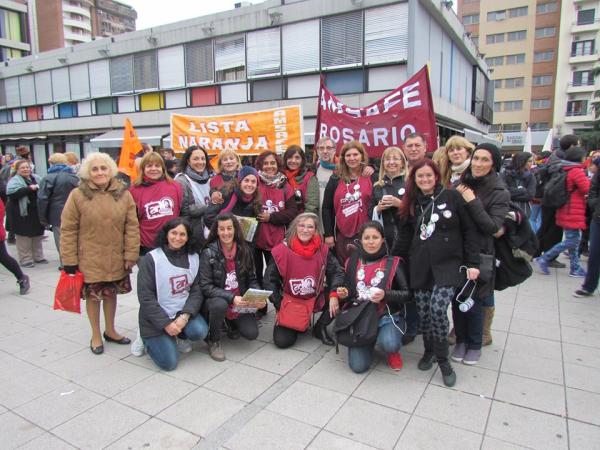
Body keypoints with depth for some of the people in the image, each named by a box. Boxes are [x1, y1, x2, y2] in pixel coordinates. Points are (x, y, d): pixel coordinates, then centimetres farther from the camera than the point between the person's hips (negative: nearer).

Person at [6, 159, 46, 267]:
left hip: (36, 213, 6)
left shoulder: (35, 178, 12)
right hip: (22, 214, -6)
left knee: (37, 236, 15)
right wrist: (29, 188, -27)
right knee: (24, 238, -1)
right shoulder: (14, 181, -8)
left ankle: (38, 257, 26)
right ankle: (25, 259, 8)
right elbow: (11, 193, -25)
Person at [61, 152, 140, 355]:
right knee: (93, 295, 10)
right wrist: (70, 260, -8)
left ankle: (110, 330, 36)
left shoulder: (123, 194, -2)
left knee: (111, 293, 16)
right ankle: (96, 335, 30)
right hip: (90, 259, -2)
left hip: (116, 259, 2)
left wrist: (131, 254, -6)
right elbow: (68, 230, -6)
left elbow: (132, 227, -2)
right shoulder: (77, 195, -7)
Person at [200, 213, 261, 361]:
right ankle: (213, 341, -6)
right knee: (220, 304, -36)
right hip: (216, 299, -3)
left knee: (252, 334, -12)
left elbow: (252, 279, 4)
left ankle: (231, 322, 23)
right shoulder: (209, 253, -14)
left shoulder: (245, 250, -3)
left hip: (240, 303, 3)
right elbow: (205, 286, -18)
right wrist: (231, 298, -29)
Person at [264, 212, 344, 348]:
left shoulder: (322, 250, -8)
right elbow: (270, 280, -6)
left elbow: (336, 272, -4)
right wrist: (280, 306, -9)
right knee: (282, 341, -15)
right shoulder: (282, 251, -13)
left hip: (316, 299, 2)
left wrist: (334, 294, -22)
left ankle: (320, 328, 3)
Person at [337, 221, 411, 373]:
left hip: (387, 316, -2)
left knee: (389, 344, -35)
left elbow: (408, 294, -7)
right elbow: (349, 293, 15)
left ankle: (393, 351, 6)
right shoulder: (353, 262, 5)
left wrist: (386, 294, -24)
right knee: (358, 366, -10)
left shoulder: (394, 263, -7)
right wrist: (344, 294, -8)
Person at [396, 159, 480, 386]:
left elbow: (469, 231, -1)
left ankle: (442, 359, 7)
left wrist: (472, 263, -5)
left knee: (438, 309, -17)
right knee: (423, 313, 3)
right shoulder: (413, 203, 11)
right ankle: (429, 351, 30)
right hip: (420, 267, 4)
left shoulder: (452, 197, -2)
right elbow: (405, 235, 16)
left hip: (447, 265, -4)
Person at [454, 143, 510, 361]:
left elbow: (493, 227, -16)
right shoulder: (461, 184, 2)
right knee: (457, 298, 9)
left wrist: (472, 201, -22)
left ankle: (475, 344, 26)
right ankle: (461, 340, 29)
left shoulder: (500, 193, -8)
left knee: (474, 301, 5)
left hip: (480, 254, -3)